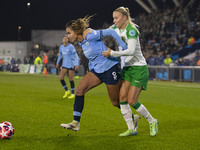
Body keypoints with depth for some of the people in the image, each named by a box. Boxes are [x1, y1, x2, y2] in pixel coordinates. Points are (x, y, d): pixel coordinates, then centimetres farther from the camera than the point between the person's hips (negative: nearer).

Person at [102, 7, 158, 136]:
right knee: (122, 96, -6)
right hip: (126, 68, 7)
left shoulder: (131, 30, -18)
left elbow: (131, 51, -30)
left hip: (139, 68, -7)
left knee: (132, 101, -9)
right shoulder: (116, 28, 5)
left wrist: (112, 53, -26)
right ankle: (131, 129, 2)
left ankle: (152, 122, 13)